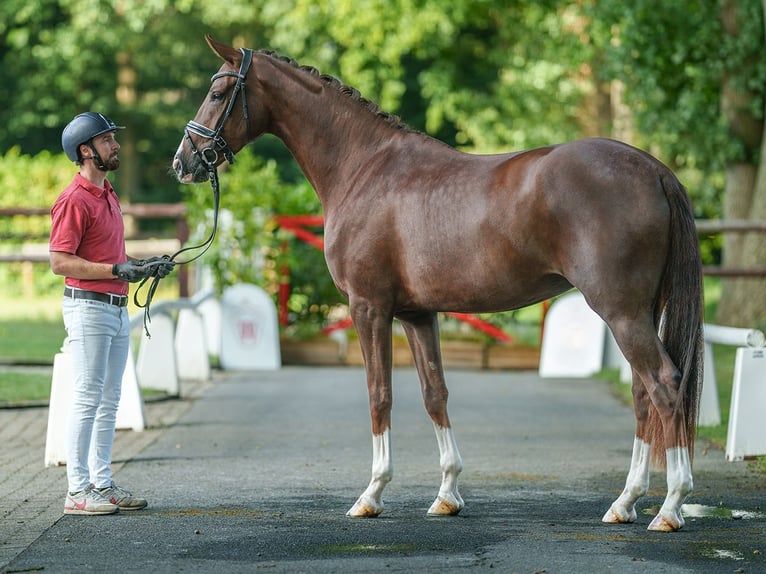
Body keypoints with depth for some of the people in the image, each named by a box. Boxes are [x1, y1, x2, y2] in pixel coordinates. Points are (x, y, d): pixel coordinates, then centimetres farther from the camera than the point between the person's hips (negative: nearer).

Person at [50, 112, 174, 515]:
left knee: (109, 401, 11)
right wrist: (118, 271, -23)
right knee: (87, 400, -8)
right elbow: (60, 262, -19)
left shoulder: (108, 196, 17)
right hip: (89, 308, -9)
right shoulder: (75, 199, -13)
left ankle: (101, 483, 16)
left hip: (117, 309, 9)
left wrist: (143, 266, 10)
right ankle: (78, 491, -5)